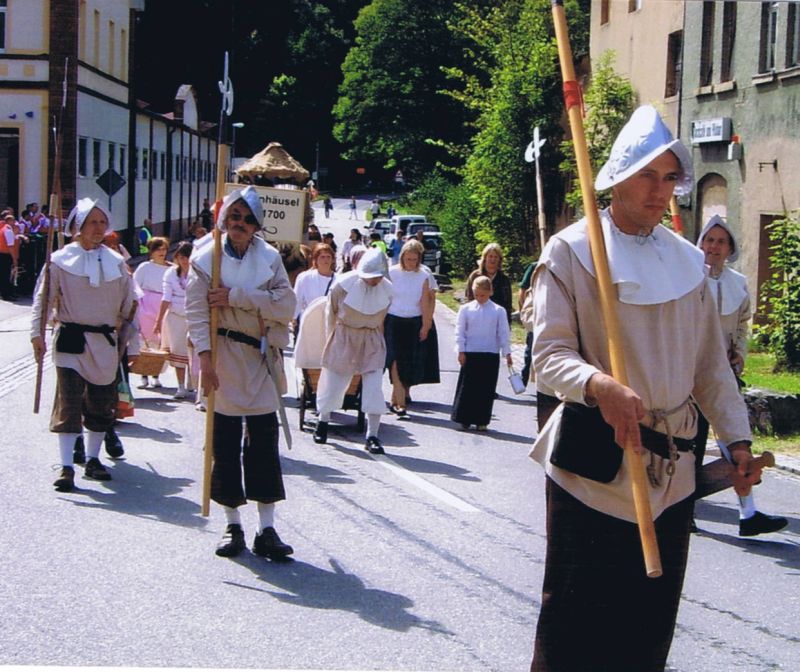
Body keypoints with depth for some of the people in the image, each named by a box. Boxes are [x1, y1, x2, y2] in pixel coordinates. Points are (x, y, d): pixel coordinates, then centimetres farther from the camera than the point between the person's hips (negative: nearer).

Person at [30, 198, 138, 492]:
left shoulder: (116, 263, 7)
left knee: (101, 404, 10)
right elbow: (42, 299, -3)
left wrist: (132, 345, 11)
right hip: (70, 340, -4)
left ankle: (93, 459, 25)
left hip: (105, 342, 4)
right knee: (69, 404, -8)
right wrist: (37, 334, -12)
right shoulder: (60, 260, -3)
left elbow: (128, 306, 11)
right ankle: (66, 467, -7)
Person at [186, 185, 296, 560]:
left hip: (262, 359, 1)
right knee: (225, 443, 5)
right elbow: (196, 311, -7)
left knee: (264, 442, 0)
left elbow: (286, 305, -6)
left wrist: (235, 296, -14)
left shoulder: (270, 257, 5)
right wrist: (204, 357, -18)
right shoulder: (206, 258, 0)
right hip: (224, 357, -1)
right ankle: (232, 525, 16)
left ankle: (267, 530, 4)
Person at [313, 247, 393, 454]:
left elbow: (382, 319, 7)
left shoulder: (387, 289, -8)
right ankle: (322, 422, 37)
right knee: (333, 384, 9)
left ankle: (372, 437, -6)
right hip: (344, 338, -1)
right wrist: (331, 341, 7)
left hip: (372, 341, 1)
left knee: (374, 387, -10)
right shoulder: (343, 284, -14)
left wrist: (376, 340, 11)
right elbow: (331, 314, 0)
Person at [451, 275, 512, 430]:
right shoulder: (466, 309, 2)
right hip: (470, 354, 0)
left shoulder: (498, 311, 1)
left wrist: (507, 353, -1)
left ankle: (481, 421, 11)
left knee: (486, 389, 3)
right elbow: (460, 331, 3)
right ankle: (464, 419, 11)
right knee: (467, 387, 2)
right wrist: (461, 351, -2)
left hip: (490, 355, 0)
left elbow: (504, 333, 3)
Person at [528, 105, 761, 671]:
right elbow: (550, 354, -11)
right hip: (593, 463, -5)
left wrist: (737, 437, 6)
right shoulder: (570, 251, -3)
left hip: (672, 471, 5)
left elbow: (711, 363, 17)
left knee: (649, 625, 8)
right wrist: (599, 385, -31)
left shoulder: (688, 261, 12)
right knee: (576, 624, -2)